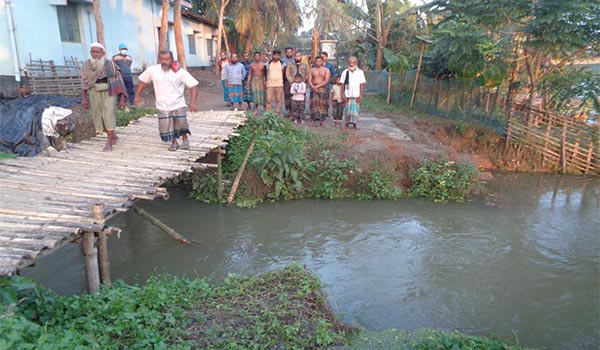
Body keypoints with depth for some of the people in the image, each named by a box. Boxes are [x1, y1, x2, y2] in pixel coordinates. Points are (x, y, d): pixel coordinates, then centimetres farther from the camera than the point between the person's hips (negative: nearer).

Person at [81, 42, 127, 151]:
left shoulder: (110, 64, -7)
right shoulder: (87, 64, 0)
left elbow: (119, 81, -4)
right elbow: (84, 82, 8)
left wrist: (122, 98, -8)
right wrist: (84, 98, 7)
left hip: (109, 93, -4)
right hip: (95, 94, 4)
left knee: (108, 116, -12)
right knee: (99, 117, 9)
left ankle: (109, 143, -7)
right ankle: (113, 136, 29)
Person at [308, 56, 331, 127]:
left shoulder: (326, 70, 6)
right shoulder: (312, 70, 14)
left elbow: (326, 81, -5)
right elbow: (309, 80, 6)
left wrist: (317, 86, -14)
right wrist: (312, 87, -13)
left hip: (322, 89, -2)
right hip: (313, 89, 2)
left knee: (322, 104, -6)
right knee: (313, 104, -4)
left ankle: (321, 121, -5)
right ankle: (313, 121, -5)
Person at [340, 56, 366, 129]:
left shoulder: (360, 72, 4)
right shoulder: (345, 72, 5)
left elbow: (362, 84, 2)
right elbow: (343, 84, 5)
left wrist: (361, 94, -3)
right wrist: (343, 94, -2)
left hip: (356, 94, 0)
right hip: (347, 94, 0)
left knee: (356, 109, 0)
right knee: (347, 108, 2)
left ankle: (355, 123, 7)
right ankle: (347, 123, 12)